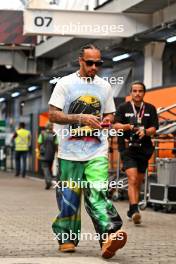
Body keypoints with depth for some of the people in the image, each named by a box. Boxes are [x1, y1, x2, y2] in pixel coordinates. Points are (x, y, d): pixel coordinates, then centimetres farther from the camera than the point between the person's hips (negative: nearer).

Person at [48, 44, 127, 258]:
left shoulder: (104, 86, 11)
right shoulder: (65, 83, 0)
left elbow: (109, 114, 21)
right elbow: (52, 114, -5)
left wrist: (106, 120, -4)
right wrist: (80, 118, -17)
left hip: (97, 152, 1)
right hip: (70, 152, -1)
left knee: (97, 193, -15)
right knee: (68, 197, 5)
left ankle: (109, 237, -28)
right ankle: (66, 238, 21)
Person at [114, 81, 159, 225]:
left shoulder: (150, 109, 8)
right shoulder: (123, 108, 4)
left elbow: (154, 128, 3)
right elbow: (116, 125, -3)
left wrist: (145, 131, -18)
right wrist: (127, 126, -23)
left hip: (144, 149, 3)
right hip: (127, 148, -3)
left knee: (138, 183, 10)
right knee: (132, 179, -17)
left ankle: (131, 211, 22)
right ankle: (135, 210, -25)